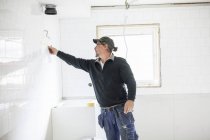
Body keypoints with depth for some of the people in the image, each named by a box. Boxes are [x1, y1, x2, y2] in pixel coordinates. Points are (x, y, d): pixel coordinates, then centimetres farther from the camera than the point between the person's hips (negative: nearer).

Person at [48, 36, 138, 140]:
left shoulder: (120, 62, -4)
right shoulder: (91, 64, 11)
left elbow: (131, 82, -10)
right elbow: (74, 61, 15)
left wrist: (130, 100, -23)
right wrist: (57, 52, 15)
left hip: (121, 108, -5)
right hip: (105, 111, 5)